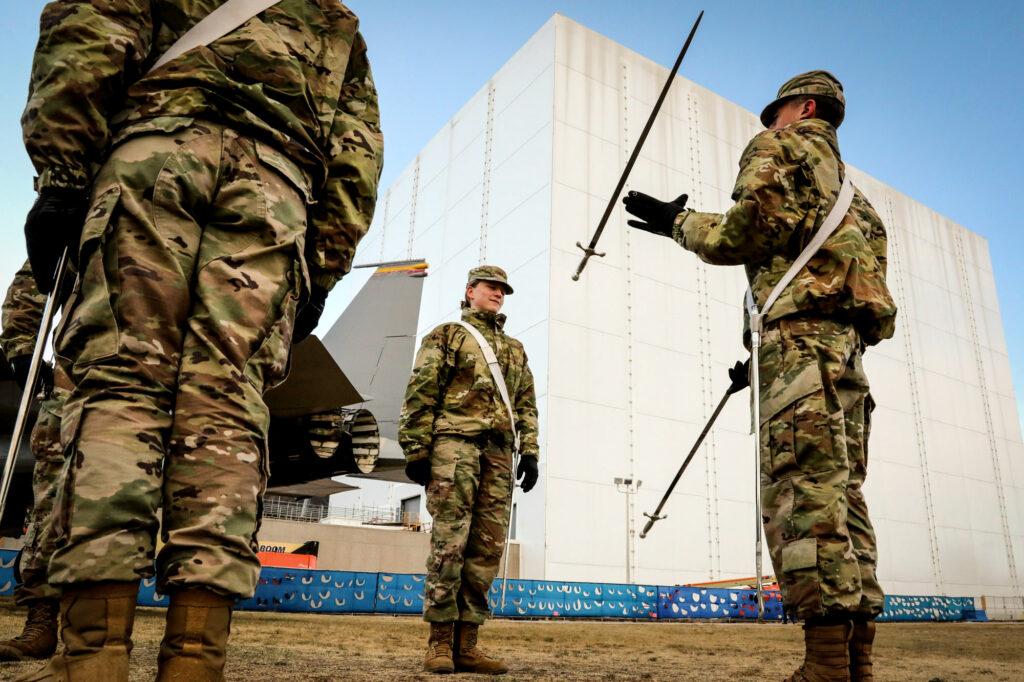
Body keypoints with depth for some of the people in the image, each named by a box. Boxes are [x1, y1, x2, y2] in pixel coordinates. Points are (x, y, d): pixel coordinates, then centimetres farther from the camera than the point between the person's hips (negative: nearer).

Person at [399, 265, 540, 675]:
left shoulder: (515, 349, 26)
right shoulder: (447, 334, 11)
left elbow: (526, 404, 21)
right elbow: (420, 393, 2)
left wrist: (530, 452, 8)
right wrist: (415, 448, -8)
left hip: (500, 451, 5)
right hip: (455, 441, -5)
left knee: (487, 548, 0)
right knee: (449, 542, -9)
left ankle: (466, 644, 5)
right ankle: (440, 642, -2)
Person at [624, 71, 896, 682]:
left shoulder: (779, 148, 9)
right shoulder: (844, 183, 33)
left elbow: (745, 236, -7)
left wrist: (680, 222, 11)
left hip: (804, 331, -9)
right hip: (848, 341, 9)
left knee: (804, 492, -15)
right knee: (843, 494, 4)